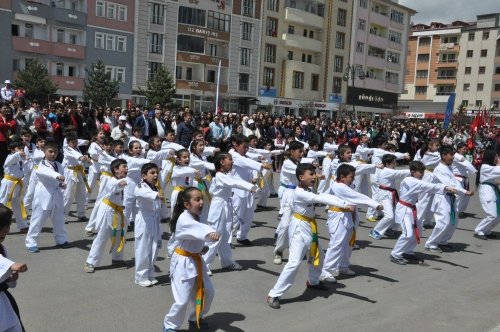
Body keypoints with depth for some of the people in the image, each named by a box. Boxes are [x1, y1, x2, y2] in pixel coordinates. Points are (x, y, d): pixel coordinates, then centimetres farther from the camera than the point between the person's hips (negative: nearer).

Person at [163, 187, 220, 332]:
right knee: (182, 300, -7)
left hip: (196, 261, 9)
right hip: (183, 263, -9)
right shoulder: (183, 220, -23)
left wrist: (202, 248, 1)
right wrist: (210, 233, -63)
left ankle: (195, 318, 38)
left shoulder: (195, 217, 7)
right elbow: (198, 228, -45)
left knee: (207, 292, 15)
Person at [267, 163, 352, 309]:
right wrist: (344, 205, -36)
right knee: (294, 262, -17)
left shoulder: (308, 191, 10)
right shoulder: (300, 193, -25)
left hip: (309, 228, 10)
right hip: (299, 228, -10)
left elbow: (323, 197, 2)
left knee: (318, 256, 25)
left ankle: (313, 281, 51)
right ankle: (273, 295, -11)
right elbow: (320, 199, -32)